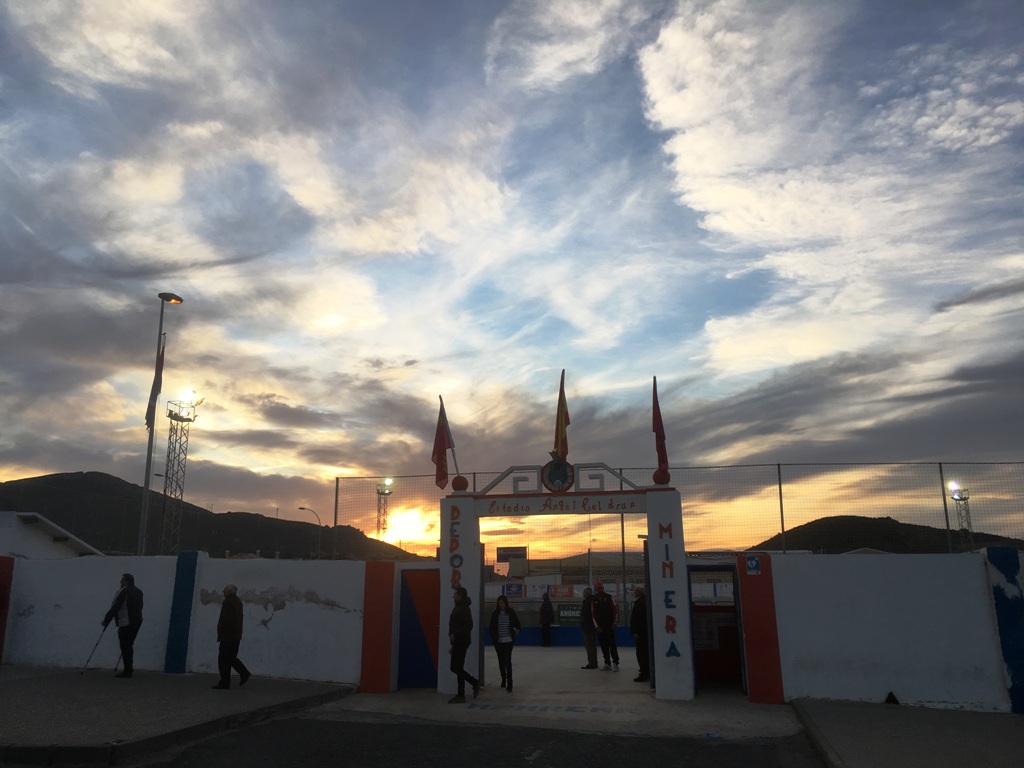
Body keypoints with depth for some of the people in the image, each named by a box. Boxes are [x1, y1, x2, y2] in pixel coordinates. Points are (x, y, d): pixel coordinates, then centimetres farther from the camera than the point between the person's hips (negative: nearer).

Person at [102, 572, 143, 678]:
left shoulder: (123, 591, -12)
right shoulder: (138, 591, 13)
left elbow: (114, 608, -15)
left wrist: (106, 621, -8)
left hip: (126, 623, -8)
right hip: (137, 622, 8)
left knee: (125, 647, -2)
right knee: (129, 645, 19)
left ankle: (127, 671, -1)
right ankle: (129, 668, 24)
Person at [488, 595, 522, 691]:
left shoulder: (511, 612, -3)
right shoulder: (495, 614, 0)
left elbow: (517, 623, 2)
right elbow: (492, 627, 5)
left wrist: (518, 628, -20)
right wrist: (493, 638, -4)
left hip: (508, 640, -3)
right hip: (498, 641, 3)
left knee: (507, 661, -11)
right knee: (501, 661, 14)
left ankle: (509, 683, -9)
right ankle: (503, 679, 32)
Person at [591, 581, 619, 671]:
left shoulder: (608, 597, 1)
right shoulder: (594, 600, 5)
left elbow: (615, 609, 1)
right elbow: (593, 614, 4)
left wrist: (614, 622, -4)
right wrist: (597, 627, -2)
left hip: (610, 626, -2)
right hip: (600, 627, 2)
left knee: (612, 644, -6)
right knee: (604, 645, 5)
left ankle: (615, 663, -3)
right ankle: (607, 663, 12)